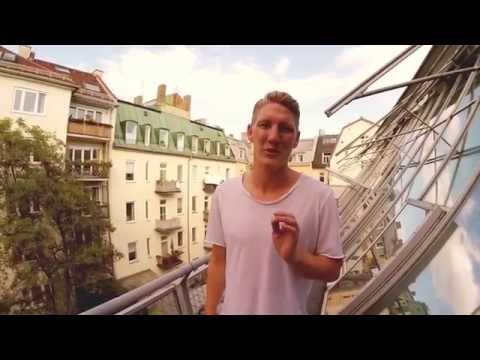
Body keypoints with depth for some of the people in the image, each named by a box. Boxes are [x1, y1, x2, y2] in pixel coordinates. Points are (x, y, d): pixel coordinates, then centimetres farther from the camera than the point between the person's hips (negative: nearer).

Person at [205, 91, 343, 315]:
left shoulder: (320, 197, -19)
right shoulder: (223, 194, -11)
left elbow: (332, 270, -9)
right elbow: (218, 263, -2)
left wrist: (294, 256, -26)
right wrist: (210, 311, 3)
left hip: (290, 310, -2)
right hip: (233, 309, 3)